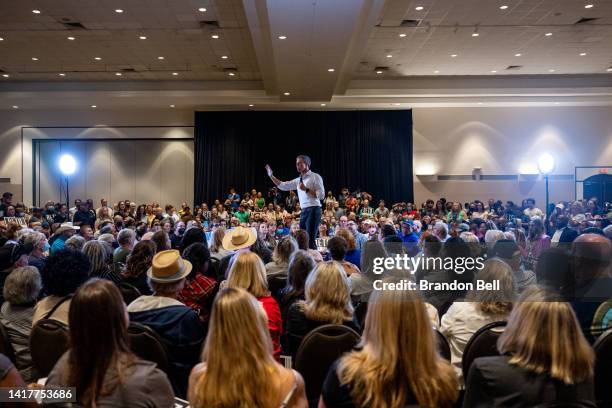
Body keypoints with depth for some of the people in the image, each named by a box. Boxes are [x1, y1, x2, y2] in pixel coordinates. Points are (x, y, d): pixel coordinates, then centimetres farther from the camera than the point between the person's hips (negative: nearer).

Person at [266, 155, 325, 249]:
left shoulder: (315, 177, -3)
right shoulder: (298, 180, 18)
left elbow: (321, 195, -11)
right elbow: (283, 186, 16)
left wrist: (307, 189, -15)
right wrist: (271, 176, 10)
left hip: (313, 210, -8)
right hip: (303, 211, 8)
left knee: (310, 239, -12)